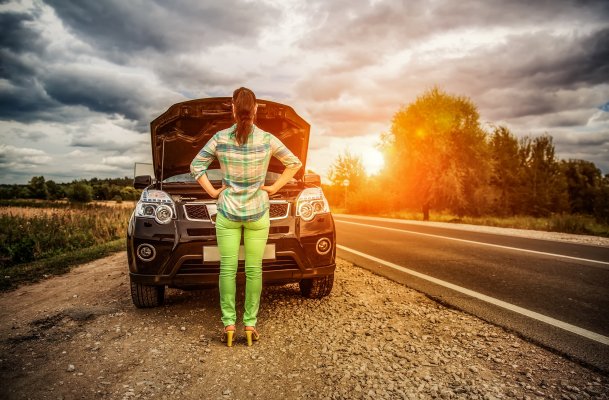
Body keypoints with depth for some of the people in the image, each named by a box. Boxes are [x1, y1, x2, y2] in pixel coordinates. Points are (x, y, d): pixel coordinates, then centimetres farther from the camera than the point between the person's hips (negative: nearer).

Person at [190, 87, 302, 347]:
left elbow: (196, 166, -1)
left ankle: (228, 324, 10)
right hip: (257, 212, 0)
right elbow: (294, 163, 2)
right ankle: (250, 324, 12)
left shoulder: (221, 138, -4)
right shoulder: (267, 139, -4)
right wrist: (274, 187, 5)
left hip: (227, 212, 0)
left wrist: (213, 191, 5)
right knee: (254, 270, 6)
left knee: (227, 269, 6)